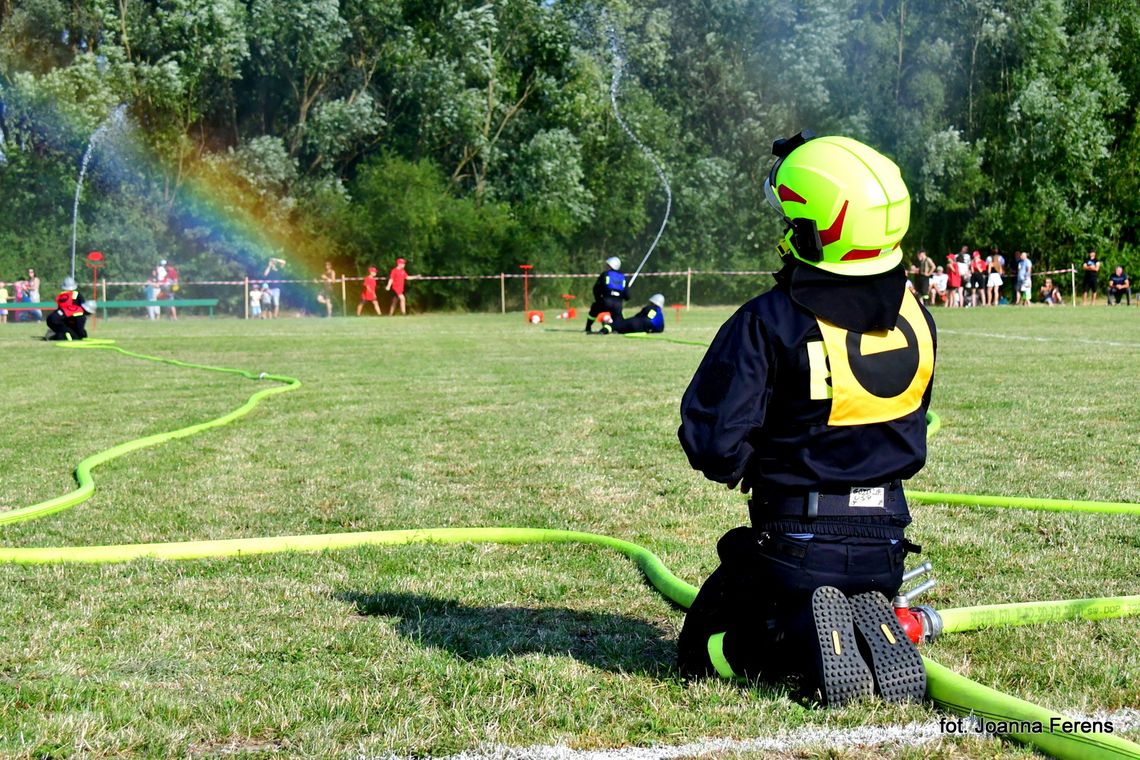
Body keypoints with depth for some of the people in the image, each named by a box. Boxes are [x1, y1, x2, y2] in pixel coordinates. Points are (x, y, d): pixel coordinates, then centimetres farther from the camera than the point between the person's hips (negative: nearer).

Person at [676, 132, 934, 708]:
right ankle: (871, 629, -3)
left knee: (703, 650, 15)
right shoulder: (914, 317, -1)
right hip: (885, 542, 5)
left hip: (795, 545, -5)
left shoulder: (769, 323, -20)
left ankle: (803, 636, -12)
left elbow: (711, 441, -20)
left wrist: (741, 466, 1)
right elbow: (910, 441, 11)